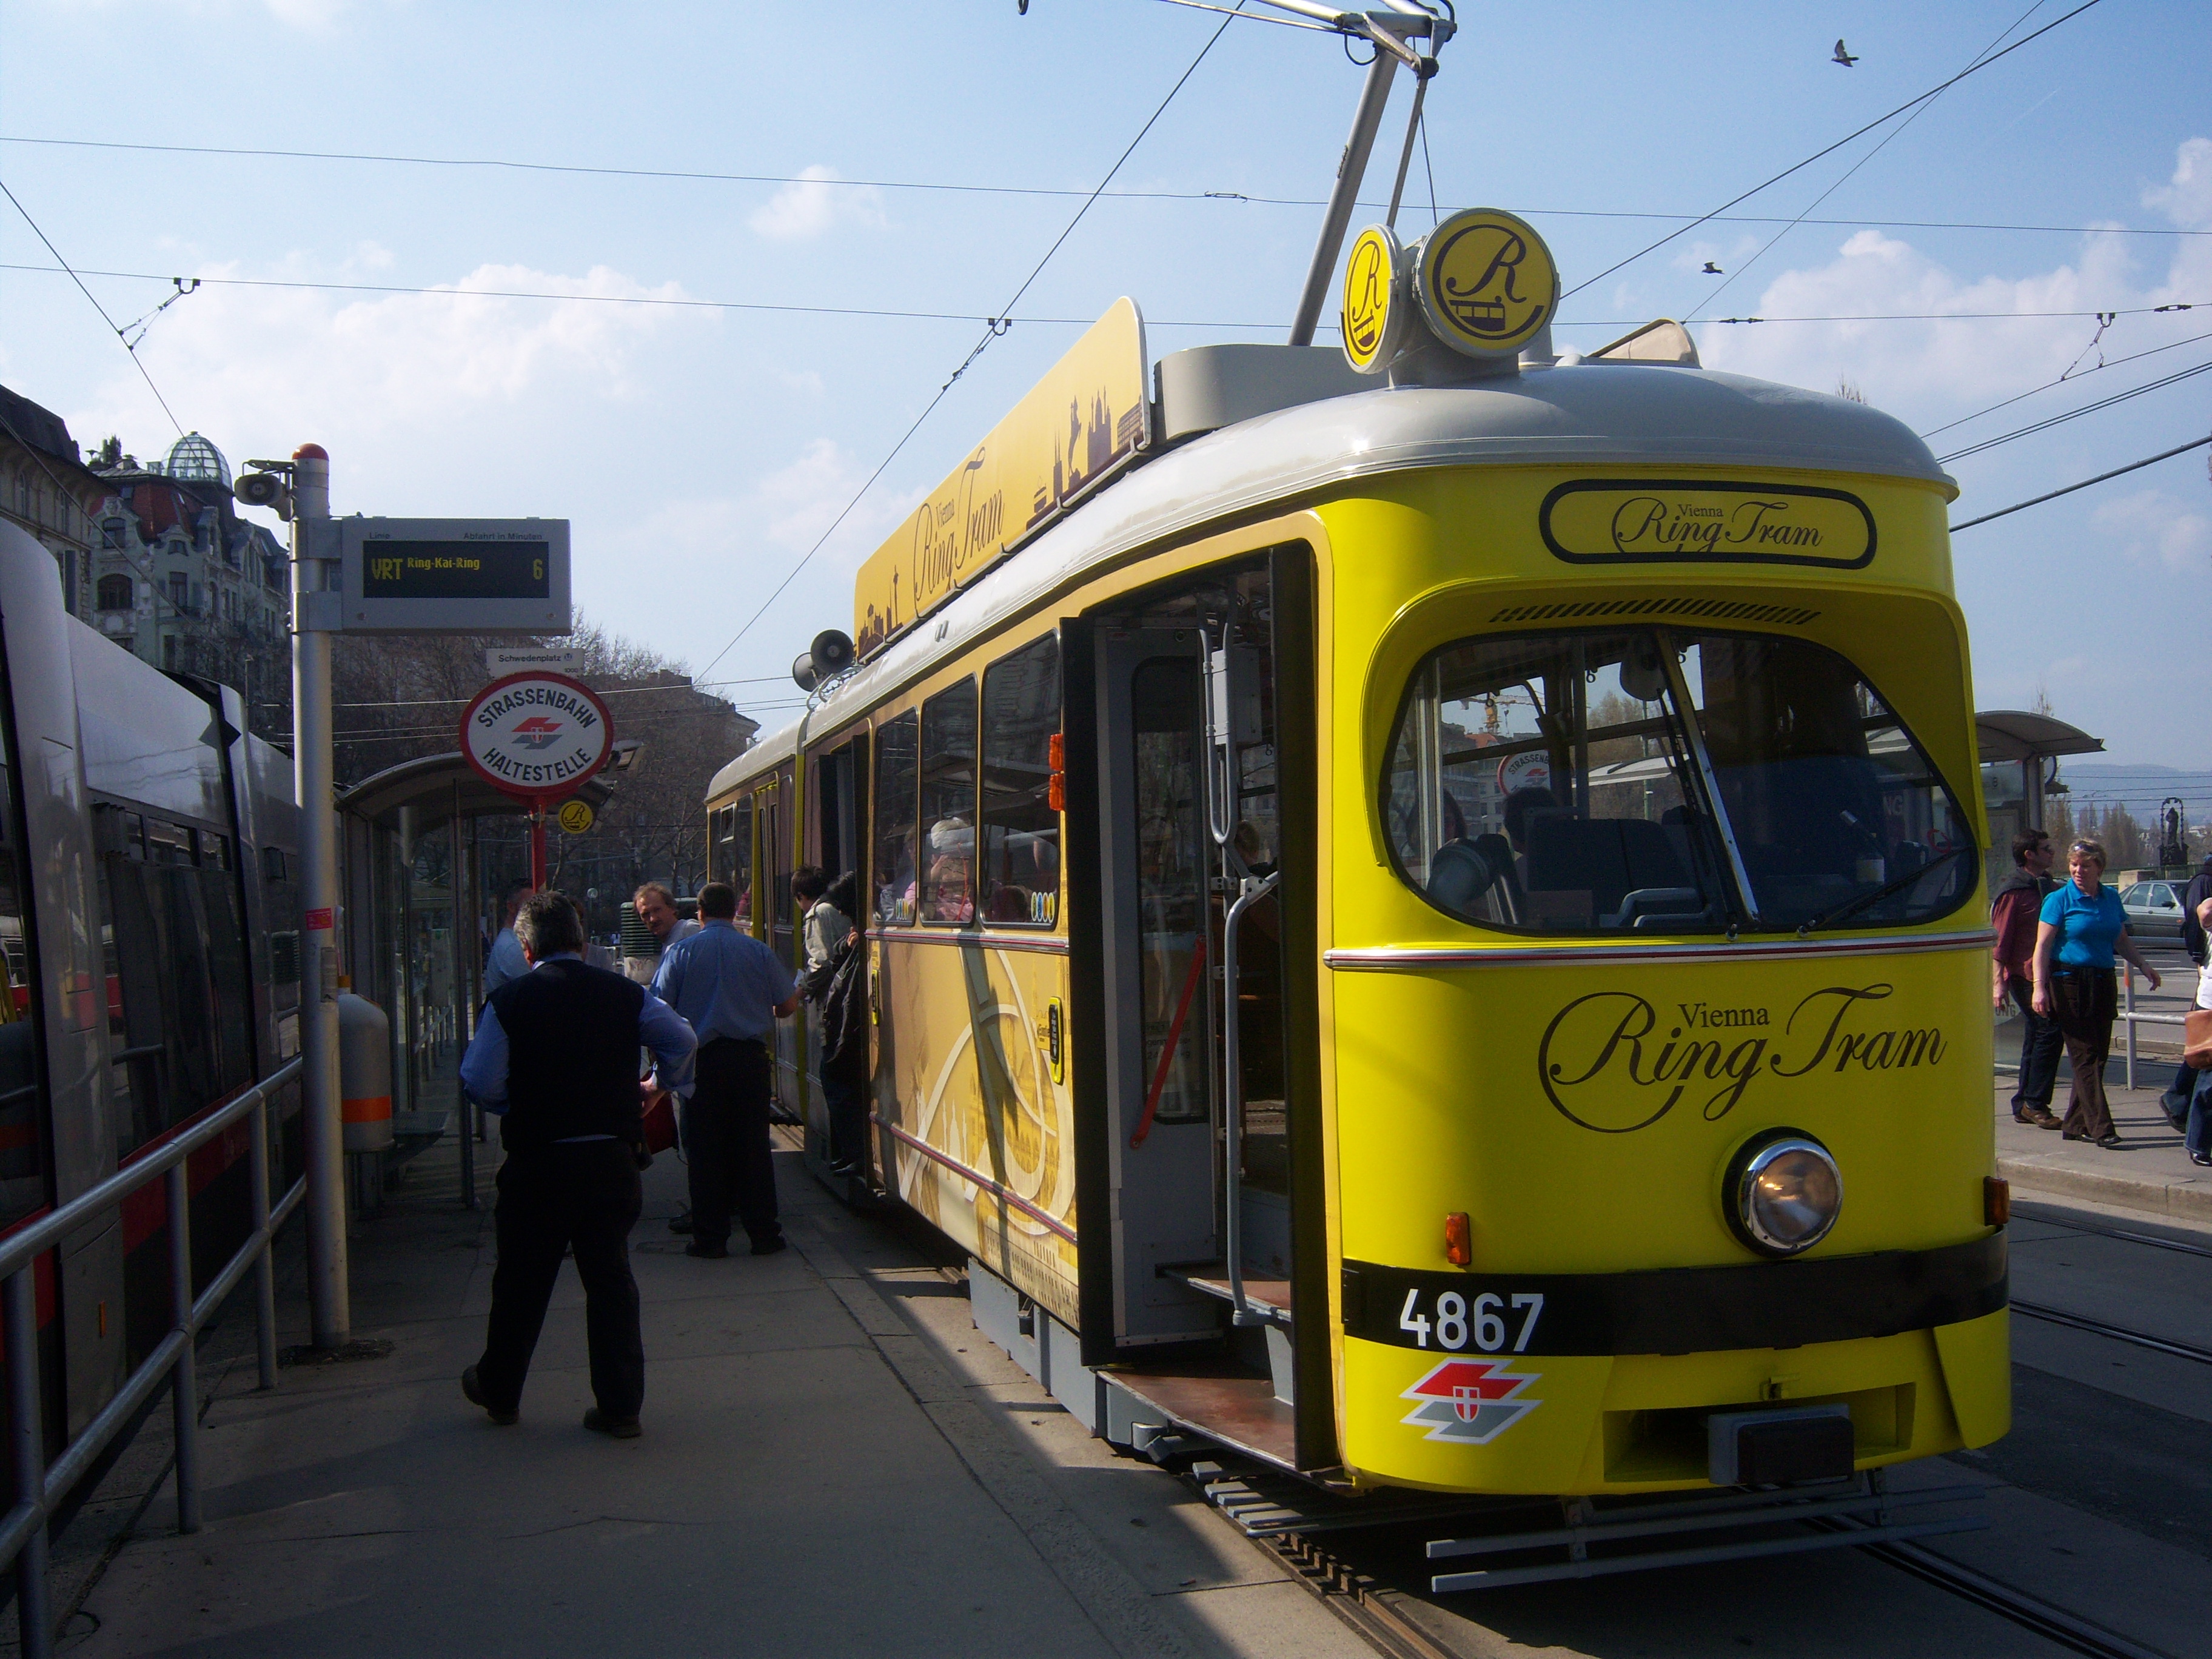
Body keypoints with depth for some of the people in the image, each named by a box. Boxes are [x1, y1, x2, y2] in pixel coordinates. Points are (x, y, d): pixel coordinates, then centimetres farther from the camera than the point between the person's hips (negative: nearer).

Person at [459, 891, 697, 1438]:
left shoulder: (508, 1001, -5)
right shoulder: (625, 994, 0)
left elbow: (479, 1082, -11)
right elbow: (682, 1039, -6)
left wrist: (517, 1105, 9)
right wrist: (661, 1084, 12)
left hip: (537, 1162, -1)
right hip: (612, 1160, 1)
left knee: (522, 1281, 15)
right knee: (611, 1280, 9)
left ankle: (499, 1391, 32)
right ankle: (621, 1407, 10)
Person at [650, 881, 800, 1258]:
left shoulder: (680, 952, -1)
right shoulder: (759, 952, 2)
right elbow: (788, 1006, 6)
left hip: (701, 1058, -1)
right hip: (750, 1057, 1)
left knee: (705, 1149, 5)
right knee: (753, 1145, 6)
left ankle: (710, 1237, 7)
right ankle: (763, 1233, 9)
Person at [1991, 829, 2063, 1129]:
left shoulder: (2050, 888, 16)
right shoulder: (2012, 892, -10)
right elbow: (1999, 941, -13)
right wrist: (1998, 983, -18)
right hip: (2025, 975, -9)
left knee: (2036, 1037, 11)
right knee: (2048, 1031, -14)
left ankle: (2024, 1107, 17)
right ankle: (2034, 1104, -8)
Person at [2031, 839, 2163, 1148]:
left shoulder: (2111, 899, 10)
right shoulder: (2060, 900, -5)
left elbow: (2121, 939, 22)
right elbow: (2043, 946, -8)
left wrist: (2142, 964, 7)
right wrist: (2040, 987, -15)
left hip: (2103, 982, 6)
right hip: (2069, 982, -6)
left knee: (2098, 1055, 6)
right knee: (2085, 1056, -7)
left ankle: (2075, 1125, 16)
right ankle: (2102, 1130, -9)